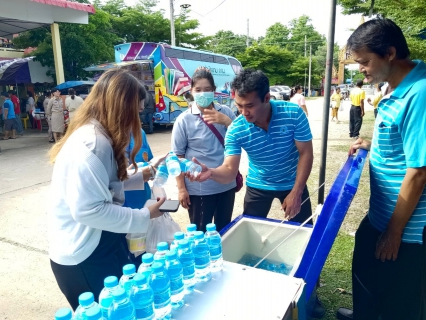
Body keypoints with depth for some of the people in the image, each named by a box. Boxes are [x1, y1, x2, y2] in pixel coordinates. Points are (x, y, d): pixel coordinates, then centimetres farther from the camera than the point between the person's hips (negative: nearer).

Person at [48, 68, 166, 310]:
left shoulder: (98, 137, 7)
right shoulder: (90, 144, -25)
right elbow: (88, 210, -29)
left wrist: (143, 175, 9)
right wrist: (144, 216, -22)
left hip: (101, 246, 9)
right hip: (84, 258, -9)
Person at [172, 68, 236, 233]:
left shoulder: (226, 112, -1)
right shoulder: (184, 120, -9)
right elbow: (178, 157, -7)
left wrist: (226, 121, -19)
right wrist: (181, 188, -7)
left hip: (227, 184, 3)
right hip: (199, 188, -3)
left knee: (225, 230, 21)